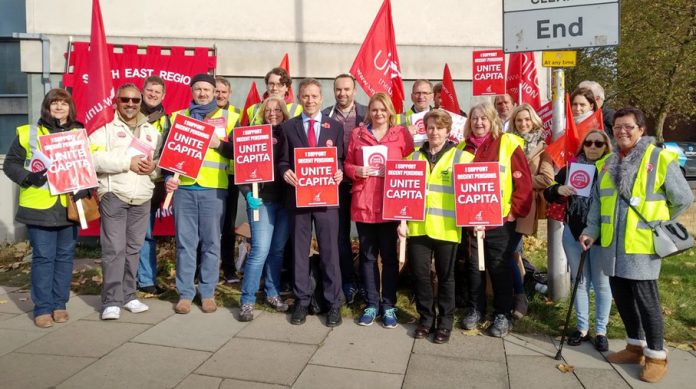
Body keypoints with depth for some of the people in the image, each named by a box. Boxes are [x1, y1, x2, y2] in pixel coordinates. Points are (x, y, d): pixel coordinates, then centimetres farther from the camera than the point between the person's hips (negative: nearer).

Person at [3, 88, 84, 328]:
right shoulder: (28, 133, 4)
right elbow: (11, 163, 5)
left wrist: (84, 189, -5)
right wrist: (28, 178, -12)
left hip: (69, 206, 2)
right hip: (39, 206, -2)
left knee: (65, 255, 8)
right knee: (43, 257, 1)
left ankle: (60, 305, 20)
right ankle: (42, 308, 11)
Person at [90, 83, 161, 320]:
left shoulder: (152, 131, 16)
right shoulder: (105, 128, 2)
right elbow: (94, 158, -13)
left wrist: (153, 167, -9)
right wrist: (128, 162, -17)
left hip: (142, 198, 4)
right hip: (114, 196, -4)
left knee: (134, 248, 10)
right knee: (114, 248, -6)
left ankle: (128, 295, 21)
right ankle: (111, 301, 1)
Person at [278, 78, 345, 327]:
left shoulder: (335, 126, 9)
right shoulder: (288, 127, 8)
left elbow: (340, 159, 9)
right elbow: (282, 160, 7)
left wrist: (339, 172, -12)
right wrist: (285, 172, -14)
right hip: (298, 194, 1)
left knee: (329, 249, 3)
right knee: (299, 249, 8)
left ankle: (333, 303, 14)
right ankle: (301, 301, 20)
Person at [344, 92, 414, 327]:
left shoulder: (401, 133, 4)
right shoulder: (357, 134, 10)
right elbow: (347, 164, 11)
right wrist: (356, 171, -9)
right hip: (363, 203, 2)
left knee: (389, 255, 6)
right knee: (367, 255, 9)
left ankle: (389, 305, 19)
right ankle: (371, 303, 22)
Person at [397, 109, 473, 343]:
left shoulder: (461, 157, 2)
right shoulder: (413, 158, 10)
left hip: (446, 228, -2)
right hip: (418, 227, 3)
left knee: (445, 276, 9)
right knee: (420, 274, 8)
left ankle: (445, 322, 23)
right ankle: (426, 319, 25)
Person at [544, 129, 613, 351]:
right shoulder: (570, 168, 6)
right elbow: (548, 194, 8)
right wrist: (559, 189, -12)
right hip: (573, 233, 2)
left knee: (601, 282, 8)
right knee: (580, 281, 11)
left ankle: (601, 331, 20)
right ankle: (582, 328, 22)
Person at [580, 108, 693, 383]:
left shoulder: (660, 159, -7)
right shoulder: (606, 163, 10)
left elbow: (683, 199, -1)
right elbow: (597, 202, 13)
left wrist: (657, 223, 8)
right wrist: (591, 231, 3)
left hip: (642, 245, -5)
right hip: (612, 245, 5)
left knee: (646, 299, 1)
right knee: (622, 297, 13)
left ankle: (656, 355, 19)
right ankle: (636, 346, 31)